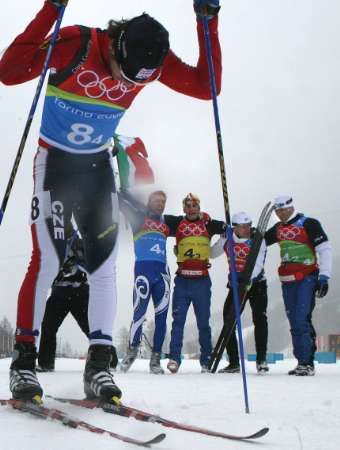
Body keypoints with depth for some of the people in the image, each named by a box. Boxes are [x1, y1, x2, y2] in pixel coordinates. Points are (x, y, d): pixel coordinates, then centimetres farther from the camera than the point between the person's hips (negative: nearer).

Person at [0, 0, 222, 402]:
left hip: (99, 165, 4)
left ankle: (99, 364, 3)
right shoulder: (76, 44, -24)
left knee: (104, 264, -3)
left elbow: (206, 87, -9)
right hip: (55, 161, -4)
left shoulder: (152, 60, -12)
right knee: (47, 261, -12)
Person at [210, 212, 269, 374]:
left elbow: (258, 264, -25)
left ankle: (261, 360, -5)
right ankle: (234, 362, 8)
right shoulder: (226, 239, -5)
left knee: (260, 319, -15)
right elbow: (211, 253, 10)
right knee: (228, 321, -1)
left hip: (256, 283, -3)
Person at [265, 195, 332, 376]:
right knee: (294, 322, 6)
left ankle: (306, 363, -13)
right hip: (287, 280, 7)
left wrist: (324, 277, -14)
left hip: (307, 279, -7)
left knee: (301, 321, -15)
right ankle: (303, 361, 12)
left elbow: (324, 249, -9)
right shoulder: (278, 228, 14)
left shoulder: (308, 224, -5)